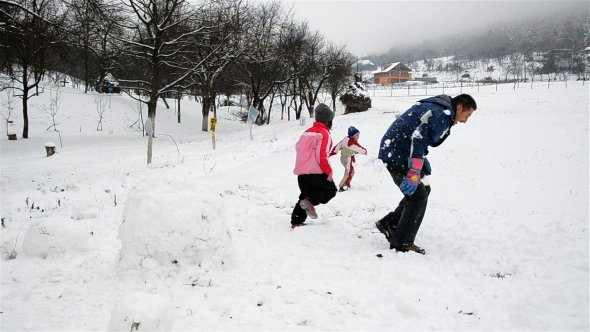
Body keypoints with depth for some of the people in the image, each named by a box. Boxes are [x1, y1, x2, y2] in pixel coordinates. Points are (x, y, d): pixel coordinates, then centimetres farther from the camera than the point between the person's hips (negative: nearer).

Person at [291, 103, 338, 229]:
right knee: (331, 190, 12)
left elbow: (298, 148, 19)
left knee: (305, 194, 20)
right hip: (316, 172, -7)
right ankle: (310, 201, -13)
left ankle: (296, 221, 10)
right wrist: (329, 172, -10)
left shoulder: (307, 132, 14)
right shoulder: (324, 133, -10)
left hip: (301, 172, 7)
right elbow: (322, 156, -19)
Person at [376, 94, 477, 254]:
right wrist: (414, 173, -32)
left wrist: (422, 159, 15)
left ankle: (389, 223, 17)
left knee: (423, 190, 16)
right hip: (397, 155, -10)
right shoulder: (441, 113, -16)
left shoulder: (435, 107, 17)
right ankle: (402, 243, -1)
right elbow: (419, 138, -28)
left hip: (390, 150, 10)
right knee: (418, 196, -6)